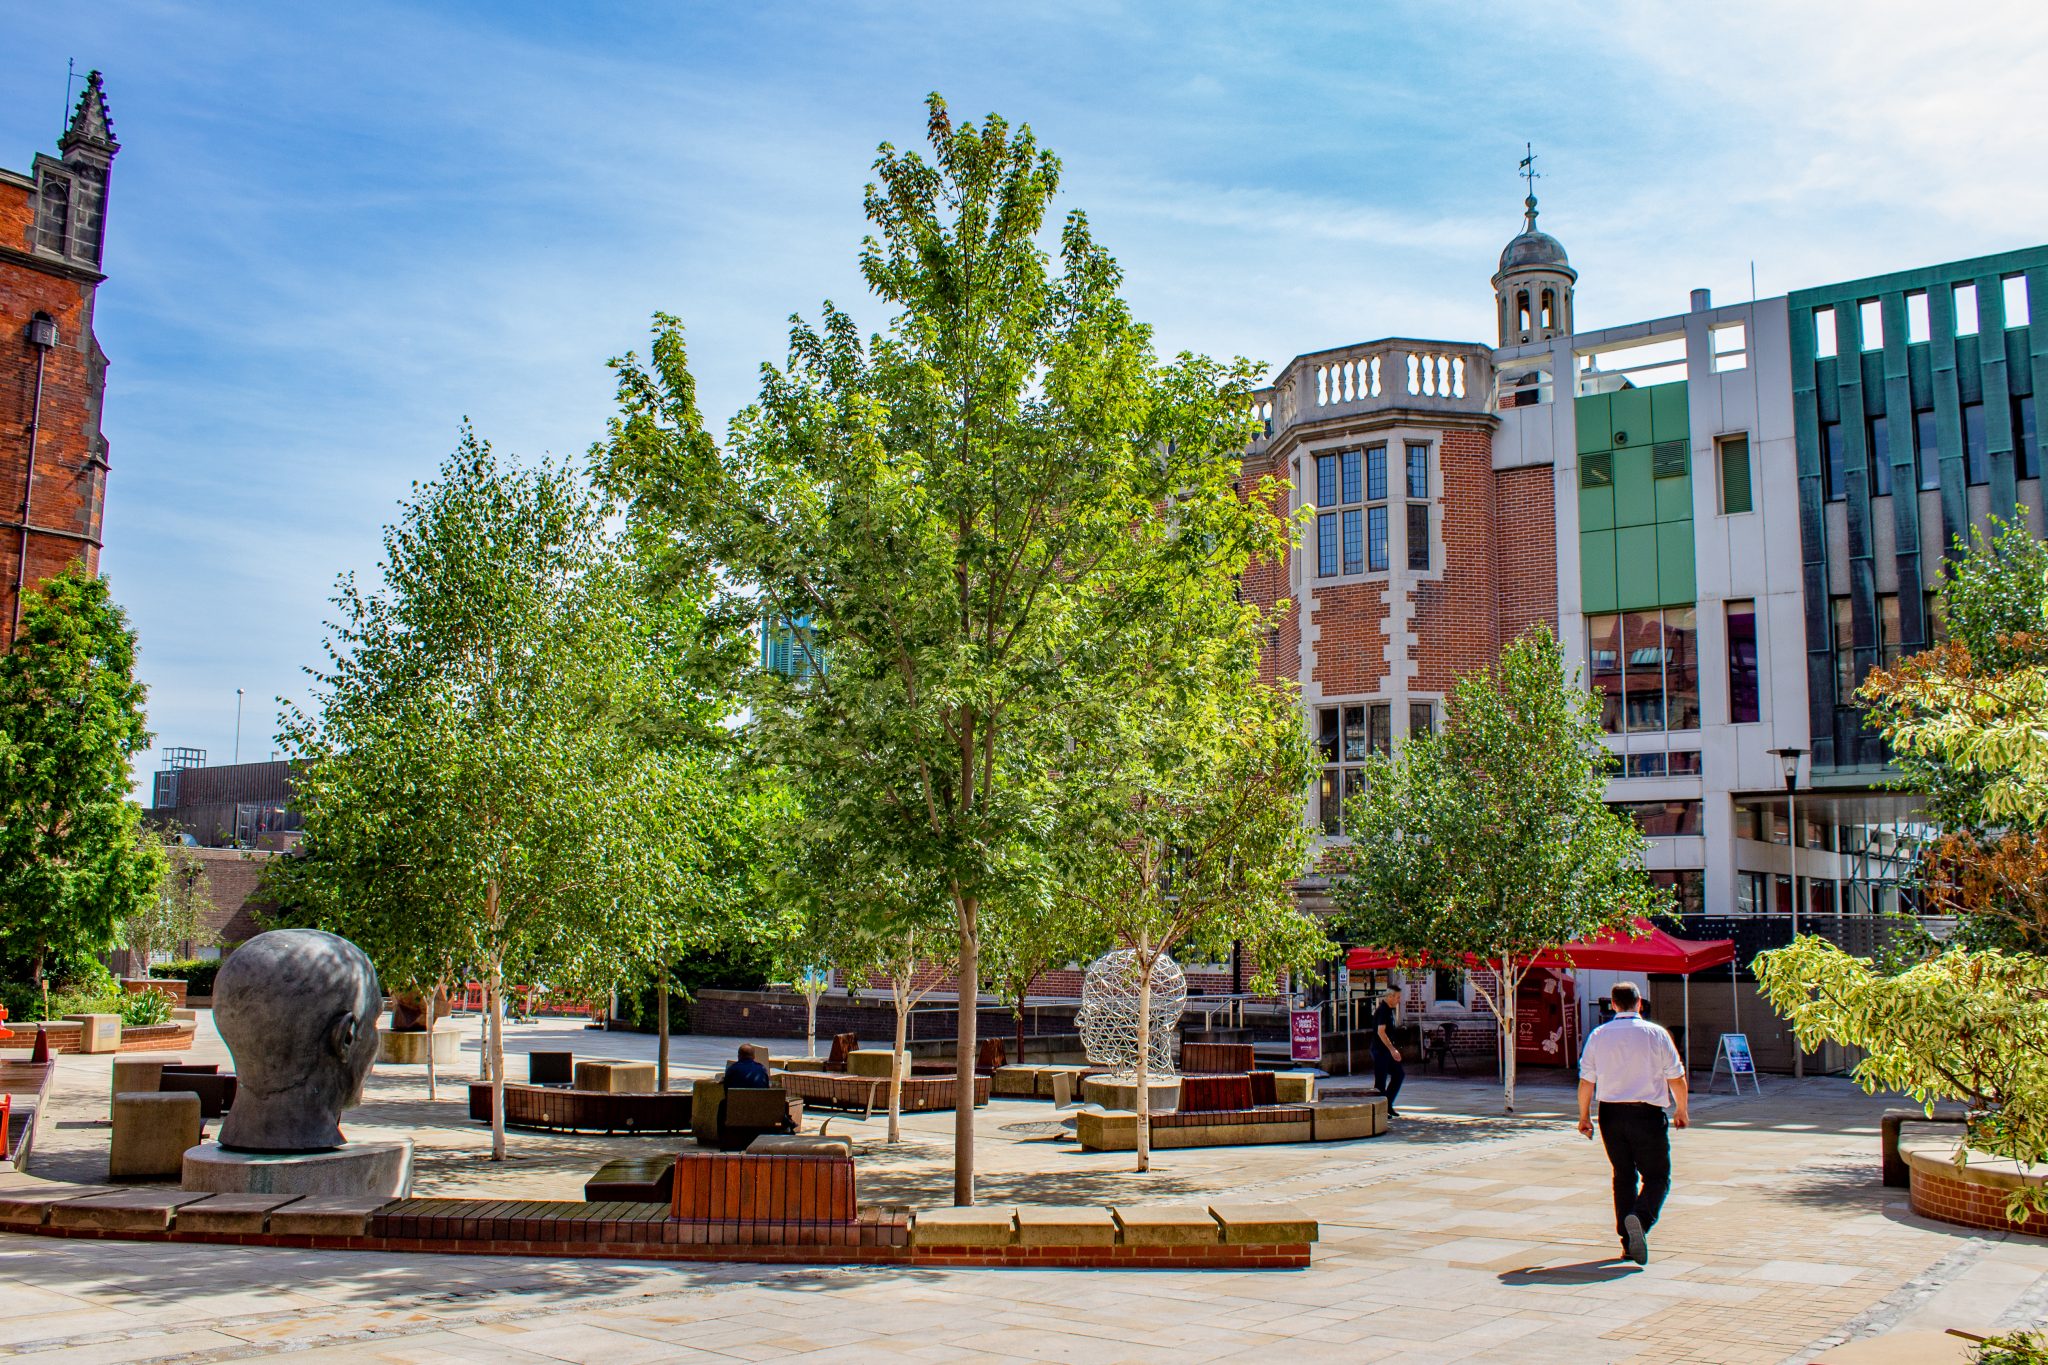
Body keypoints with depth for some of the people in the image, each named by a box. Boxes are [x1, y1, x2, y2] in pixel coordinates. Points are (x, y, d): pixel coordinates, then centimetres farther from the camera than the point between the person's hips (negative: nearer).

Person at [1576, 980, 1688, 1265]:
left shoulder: (1599, 1035, 1)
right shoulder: (1656, 1033, -4)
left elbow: (1586, 1080, 2)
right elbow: (1676, 1077, 1)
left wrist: (1584, 1115, 12)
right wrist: (1681, 1110, 16)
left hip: (1611, 1113, 3)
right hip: (1647, 1113, -3)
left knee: (1623, 1175, 14)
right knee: (1658, 1176, 5)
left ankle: (1628, 1241, 13)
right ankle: (1641, 1217, -23)